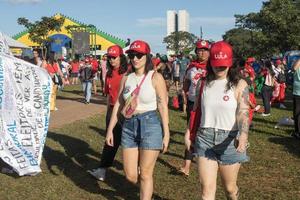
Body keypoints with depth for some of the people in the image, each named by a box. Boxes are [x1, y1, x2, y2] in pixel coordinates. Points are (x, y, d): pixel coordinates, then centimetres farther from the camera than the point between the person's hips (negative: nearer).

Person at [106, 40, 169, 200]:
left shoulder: (155, 77, -6)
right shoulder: (126, 79, 8)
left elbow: (163, 106, -6)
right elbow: (118, 105, 11)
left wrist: (166, 133, -7)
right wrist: (110, 129, 10)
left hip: (150, 125, -5)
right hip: (129, 126, 5)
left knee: (145, 174, 4)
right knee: (131, 176, 10)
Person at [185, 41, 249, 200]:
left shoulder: (239, 85, -6)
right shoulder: (203, 84, 6)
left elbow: (243, 112, -17)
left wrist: (243, 135, -34)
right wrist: (189, 132, 12)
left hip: (229, 140, -2)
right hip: (205, 138, 2)